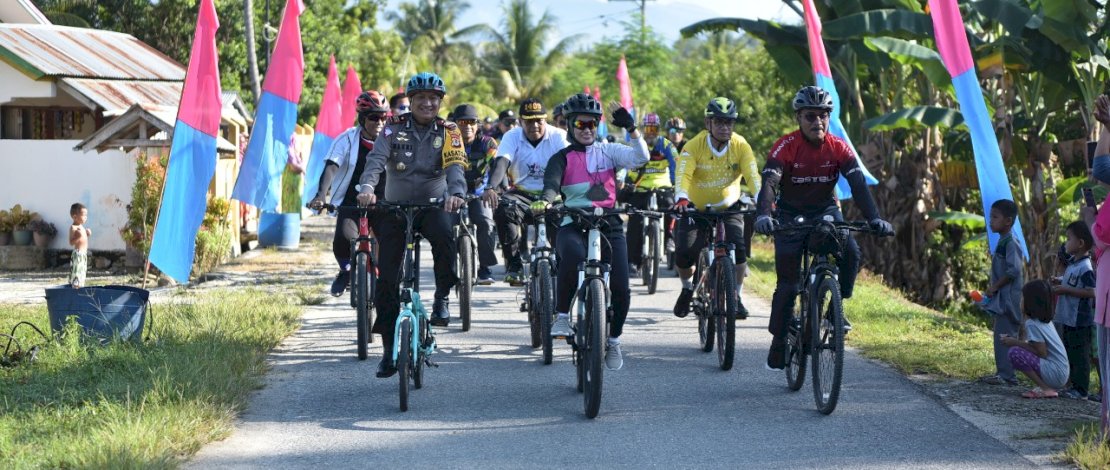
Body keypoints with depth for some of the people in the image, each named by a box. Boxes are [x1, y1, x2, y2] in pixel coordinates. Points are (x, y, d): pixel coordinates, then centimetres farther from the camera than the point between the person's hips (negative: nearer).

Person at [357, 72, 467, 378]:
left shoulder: (448, 133, -1)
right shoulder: (393, 131, -1)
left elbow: (456, 167, -17)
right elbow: (376, 160, -16)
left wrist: (456, 193, -39)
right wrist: (367, 188, -37)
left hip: (433, 205, -1)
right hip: (395, 208, 1)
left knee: (445, 237, -36)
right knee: (387, 278, -3)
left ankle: (442, 297, -13)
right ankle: (389, 349, 9)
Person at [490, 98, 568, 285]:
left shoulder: (558, 136, -7)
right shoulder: (512, 137, -5)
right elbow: (502, 163, -20)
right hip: (523, 193, 1)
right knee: (504, 210, -30)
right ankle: (514, 265, -18)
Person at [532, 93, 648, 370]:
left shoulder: (608, 151, 11)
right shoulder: (562, 158, 6)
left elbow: (640, 158, -5)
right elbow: (552, 183, -13)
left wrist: (631, 128, -19)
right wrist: (545, 201, -35)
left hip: (608, 224, 2)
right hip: (573, 224, -2)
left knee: (620, 289, -10)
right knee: (572, 255, -38)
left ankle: (613, 341, 15)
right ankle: (562, 315, -20)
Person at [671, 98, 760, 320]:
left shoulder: (740, 146, -14)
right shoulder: (694, 146, -19)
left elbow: (752, 175, -24)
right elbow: (683, 174, -31)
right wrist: (681, 198, -51)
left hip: (729, 207, 1)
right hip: (696, 208, -1)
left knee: (739, 249, -21)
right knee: (684, 253, -16)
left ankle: (736, 297, 0)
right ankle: (687, 288, 18)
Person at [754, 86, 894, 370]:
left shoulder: (838, 148, -14)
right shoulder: (785, 147, -20)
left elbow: (858, 184, -22)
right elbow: (769, 183, -32)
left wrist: (874, 218, -38)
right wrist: (763, 215, -52)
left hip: (826, 211, 2)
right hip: (791, 215, -2)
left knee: (850, 252, -27)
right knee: (788, 283, -8)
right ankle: (778, 341, 9)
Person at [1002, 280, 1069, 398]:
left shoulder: (1032, 324, -15)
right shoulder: (1045, 320, 12)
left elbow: (1042, 352, -17)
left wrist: (1017, 343, -10)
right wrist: (1017, 340, 9)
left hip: (1054, 373, -9)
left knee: (1014, 353, -18)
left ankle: (1045, 389, -12)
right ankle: (1045, 386, 10)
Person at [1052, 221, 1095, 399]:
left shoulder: (1085, 268, -18)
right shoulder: (1073, 263, 11)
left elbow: (1091, 292, -25)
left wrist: (1066, 290, -23)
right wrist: (1059, 282, 8)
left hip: (1080, 322, -10)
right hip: (1068, 320, 10)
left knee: (1079, 356, -5)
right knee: (1070, 354, 16)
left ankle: (1081, 389, 0)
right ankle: (1075, 386, 23)